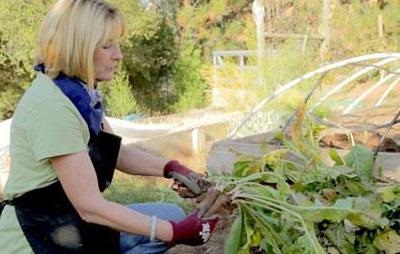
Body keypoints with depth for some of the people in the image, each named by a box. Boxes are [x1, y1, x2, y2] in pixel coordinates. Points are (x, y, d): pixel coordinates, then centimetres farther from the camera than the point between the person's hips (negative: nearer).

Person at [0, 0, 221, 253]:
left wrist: (173, 168, -4)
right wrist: (178, 232, -24)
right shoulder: (50, 106, -25)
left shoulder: (81, 91, 3)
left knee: (171, 215, 4)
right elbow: (90, 206, -26)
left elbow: (118, 152, 13)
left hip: (70, 223, 8)